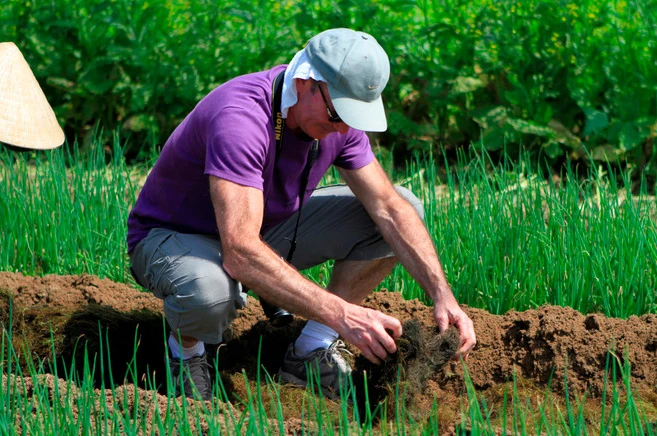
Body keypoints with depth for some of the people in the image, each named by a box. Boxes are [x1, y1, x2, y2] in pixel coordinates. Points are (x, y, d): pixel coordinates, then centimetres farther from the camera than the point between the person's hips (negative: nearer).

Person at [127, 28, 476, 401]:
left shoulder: (337, 115, -13)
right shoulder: (240, 119, -36)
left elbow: (390, 208, -10)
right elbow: (239, 254, -44)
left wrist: (442, 295, -24)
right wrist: (341, 314, -49)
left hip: (267, 230, 7)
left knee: (405, 208, -6)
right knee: (210, 291, -45)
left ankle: (310, 354, -4)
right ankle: (186, 349, -6)